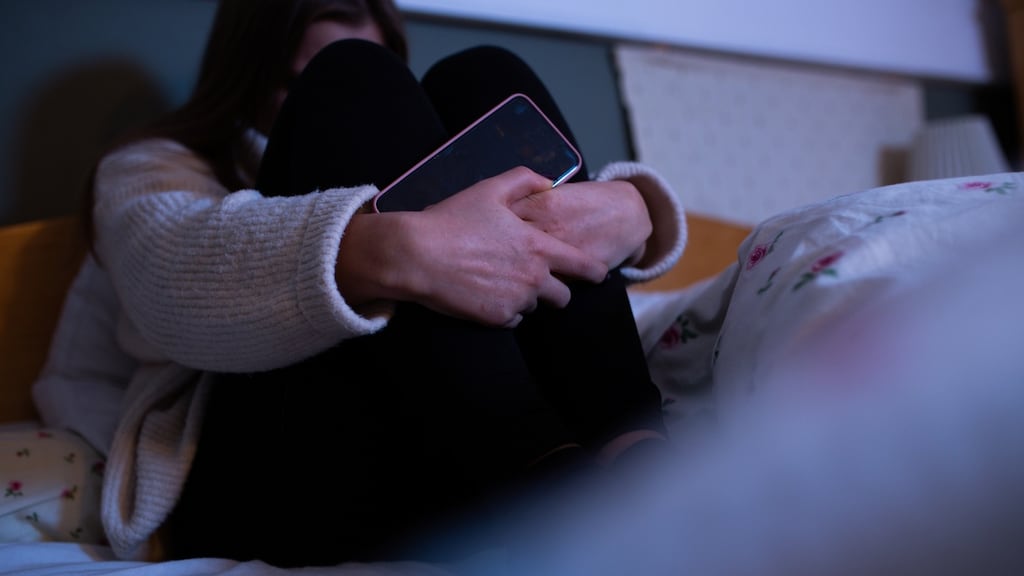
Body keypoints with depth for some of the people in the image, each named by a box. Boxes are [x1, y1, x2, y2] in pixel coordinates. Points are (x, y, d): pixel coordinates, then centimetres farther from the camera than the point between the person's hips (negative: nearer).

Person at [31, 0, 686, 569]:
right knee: (354, 88, -10)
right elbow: (175, 276, -10)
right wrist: (388, 254, -30)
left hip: (478, 454, 4)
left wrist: (629, 212, -15)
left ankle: (630, 457, -23)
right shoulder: (155, 167, 17)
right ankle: (539, 471, -32)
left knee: (481, 83, -4)